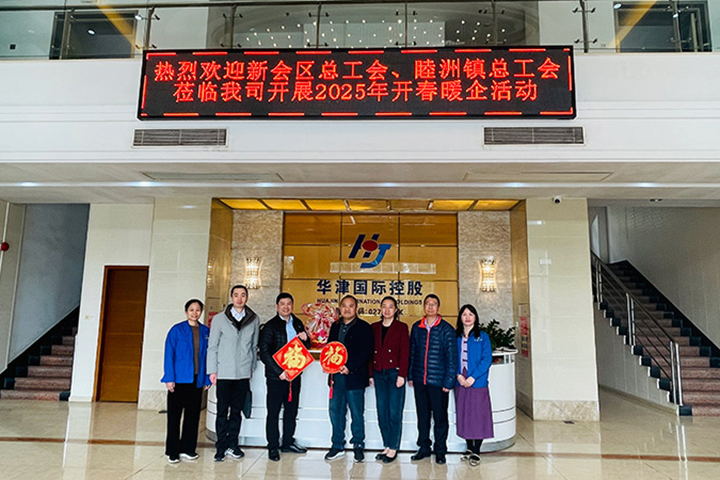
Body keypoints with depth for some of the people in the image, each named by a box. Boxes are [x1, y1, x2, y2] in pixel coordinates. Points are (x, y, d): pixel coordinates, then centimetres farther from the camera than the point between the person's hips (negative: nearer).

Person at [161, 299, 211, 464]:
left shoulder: (206, 332, 6)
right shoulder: (176, 330, -3)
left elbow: (208, 356, 8)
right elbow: (169, 355, -4)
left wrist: (207, 378, 4)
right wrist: (169, 378, -10)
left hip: (197, 380, 3)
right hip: (179, 380, -3)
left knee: (193, 415, 10)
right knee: (174, 415, 3)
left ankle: (187, 449, 22)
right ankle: (172, 452, 14)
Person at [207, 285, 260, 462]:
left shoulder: (253, 320, 4)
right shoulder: (219, 319, 0)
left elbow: (254, 346, 10)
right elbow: (212, 346, 1)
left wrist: (252, 367, 9)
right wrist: (212, 371, -3)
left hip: (243, 373, 2)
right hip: (224, 373, -2)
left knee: (237, 411, 9)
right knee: (222, 411, 3)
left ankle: (232, 444, 20)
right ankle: (221, 446, 15)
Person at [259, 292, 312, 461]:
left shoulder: (297, 323, 10)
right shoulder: (270, 326, -8)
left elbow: (306, 346, 19)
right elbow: (264, 353, -12)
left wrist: (305, 339, -4)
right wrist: (279, 372, -18)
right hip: (276, 376, -5)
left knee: (292, 409, 14)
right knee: (273, 412, 3)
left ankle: (288, 442, 28)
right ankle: (273, 447, 16)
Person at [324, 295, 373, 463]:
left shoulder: (364, 327, -3)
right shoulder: (335, 326, 15)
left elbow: (366, 352, -10)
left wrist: (349, 367, -18)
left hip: (354, 377, -5)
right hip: (336, 377, 5)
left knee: (357, 413, 3)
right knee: (336, 412, 10)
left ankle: (358, 446, 18)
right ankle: (338, 446, 23)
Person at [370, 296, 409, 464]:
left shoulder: (401, 327, -1)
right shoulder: (374, 327, 10)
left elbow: (405, 352, -6)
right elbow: (371, 352, 11)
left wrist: (402, 375, -12)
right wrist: (371, 374, 6)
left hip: (395, 373, -4)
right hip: (379, 374, 4)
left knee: (394, 412, 0)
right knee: (382, 412, 8)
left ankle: (393, 449, 10)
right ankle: (387, 446, 19)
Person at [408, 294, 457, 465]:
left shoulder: (446, 329, -4)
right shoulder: (417, 327, 7)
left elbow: (452, 357, -5)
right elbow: (412, 353, 11)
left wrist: (448, 381, -9)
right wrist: (410, 376, 7)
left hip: (438, 380, -3)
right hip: (419, 380, 3)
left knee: (440, 417, 7)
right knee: (422, 415, 13)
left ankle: (440, 450, 22)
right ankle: (424, 448, 26)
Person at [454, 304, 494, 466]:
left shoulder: (482, 336, 0)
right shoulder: (456, 337, 7)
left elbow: (487, 359, -7)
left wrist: (473, 377, -15)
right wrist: (458, 375, -10)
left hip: (477, 382, -3)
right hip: (460, 383, 3)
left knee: (478, 415, -1)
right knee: (464, 415, 9)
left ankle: (476, 452, 9)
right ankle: (469, 448, 22)